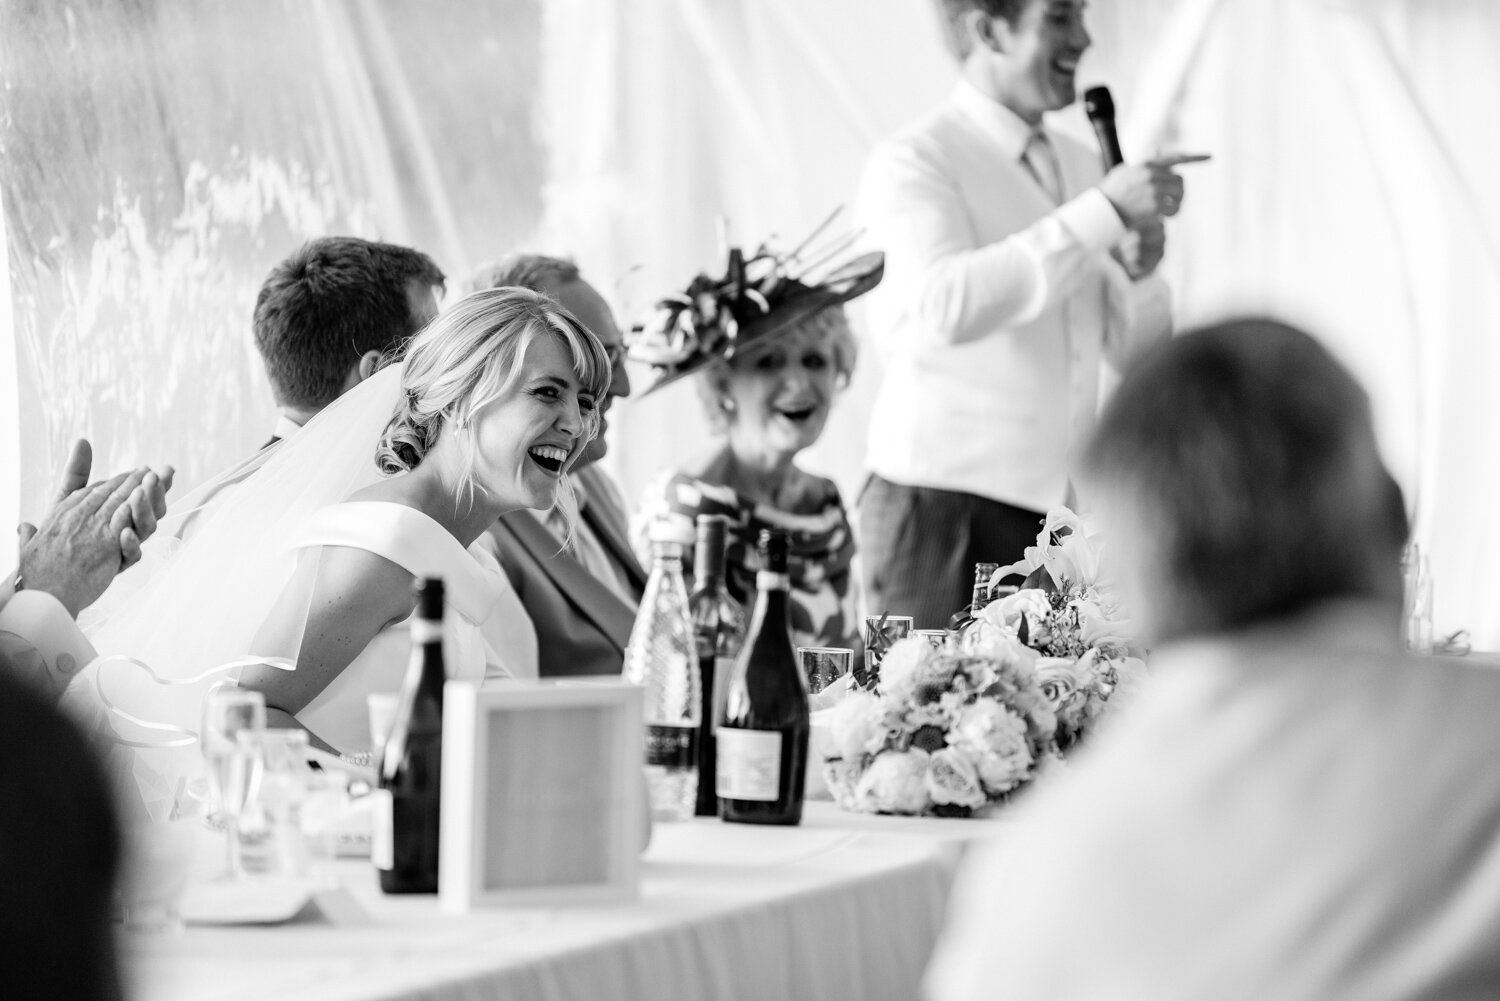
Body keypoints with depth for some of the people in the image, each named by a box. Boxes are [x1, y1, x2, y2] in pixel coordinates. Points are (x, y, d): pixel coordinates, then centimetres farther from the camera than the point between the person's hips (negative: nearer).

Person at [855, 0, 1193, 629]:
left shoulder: (1080, 166, 13)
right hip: (948, 502, -6)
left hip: (1060, 506, 6)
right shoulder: (913, 164, -6)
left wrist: (1139, 269, -6)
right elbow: (946, 304, -26)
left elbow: (1138, 352, 16)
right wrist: (1103, 212, -24)